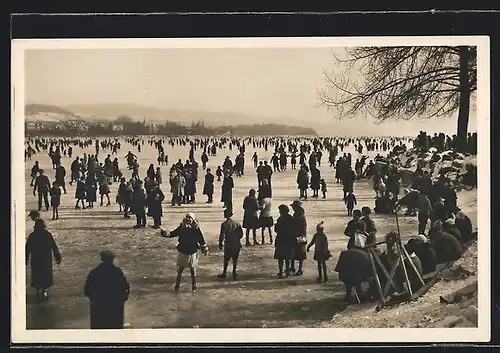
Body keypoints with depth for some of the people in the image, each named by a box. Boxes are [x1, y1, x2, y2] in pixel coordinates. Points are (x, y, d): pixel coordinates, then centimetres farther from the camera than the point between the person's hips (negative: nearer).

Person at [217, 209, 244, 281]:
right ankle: (234, 273, 15)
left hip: (228, 245, -3)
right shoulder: (237, 223, 2)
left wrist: (220, 244, 2)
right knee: (235, 259, 13)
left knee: (226, 259, 11)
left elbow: (222, 235, -10)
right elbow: (241, 234, 6)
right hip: (237, 245, 3)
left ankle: (224, 273, 16)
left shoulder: (224, 224, -9)